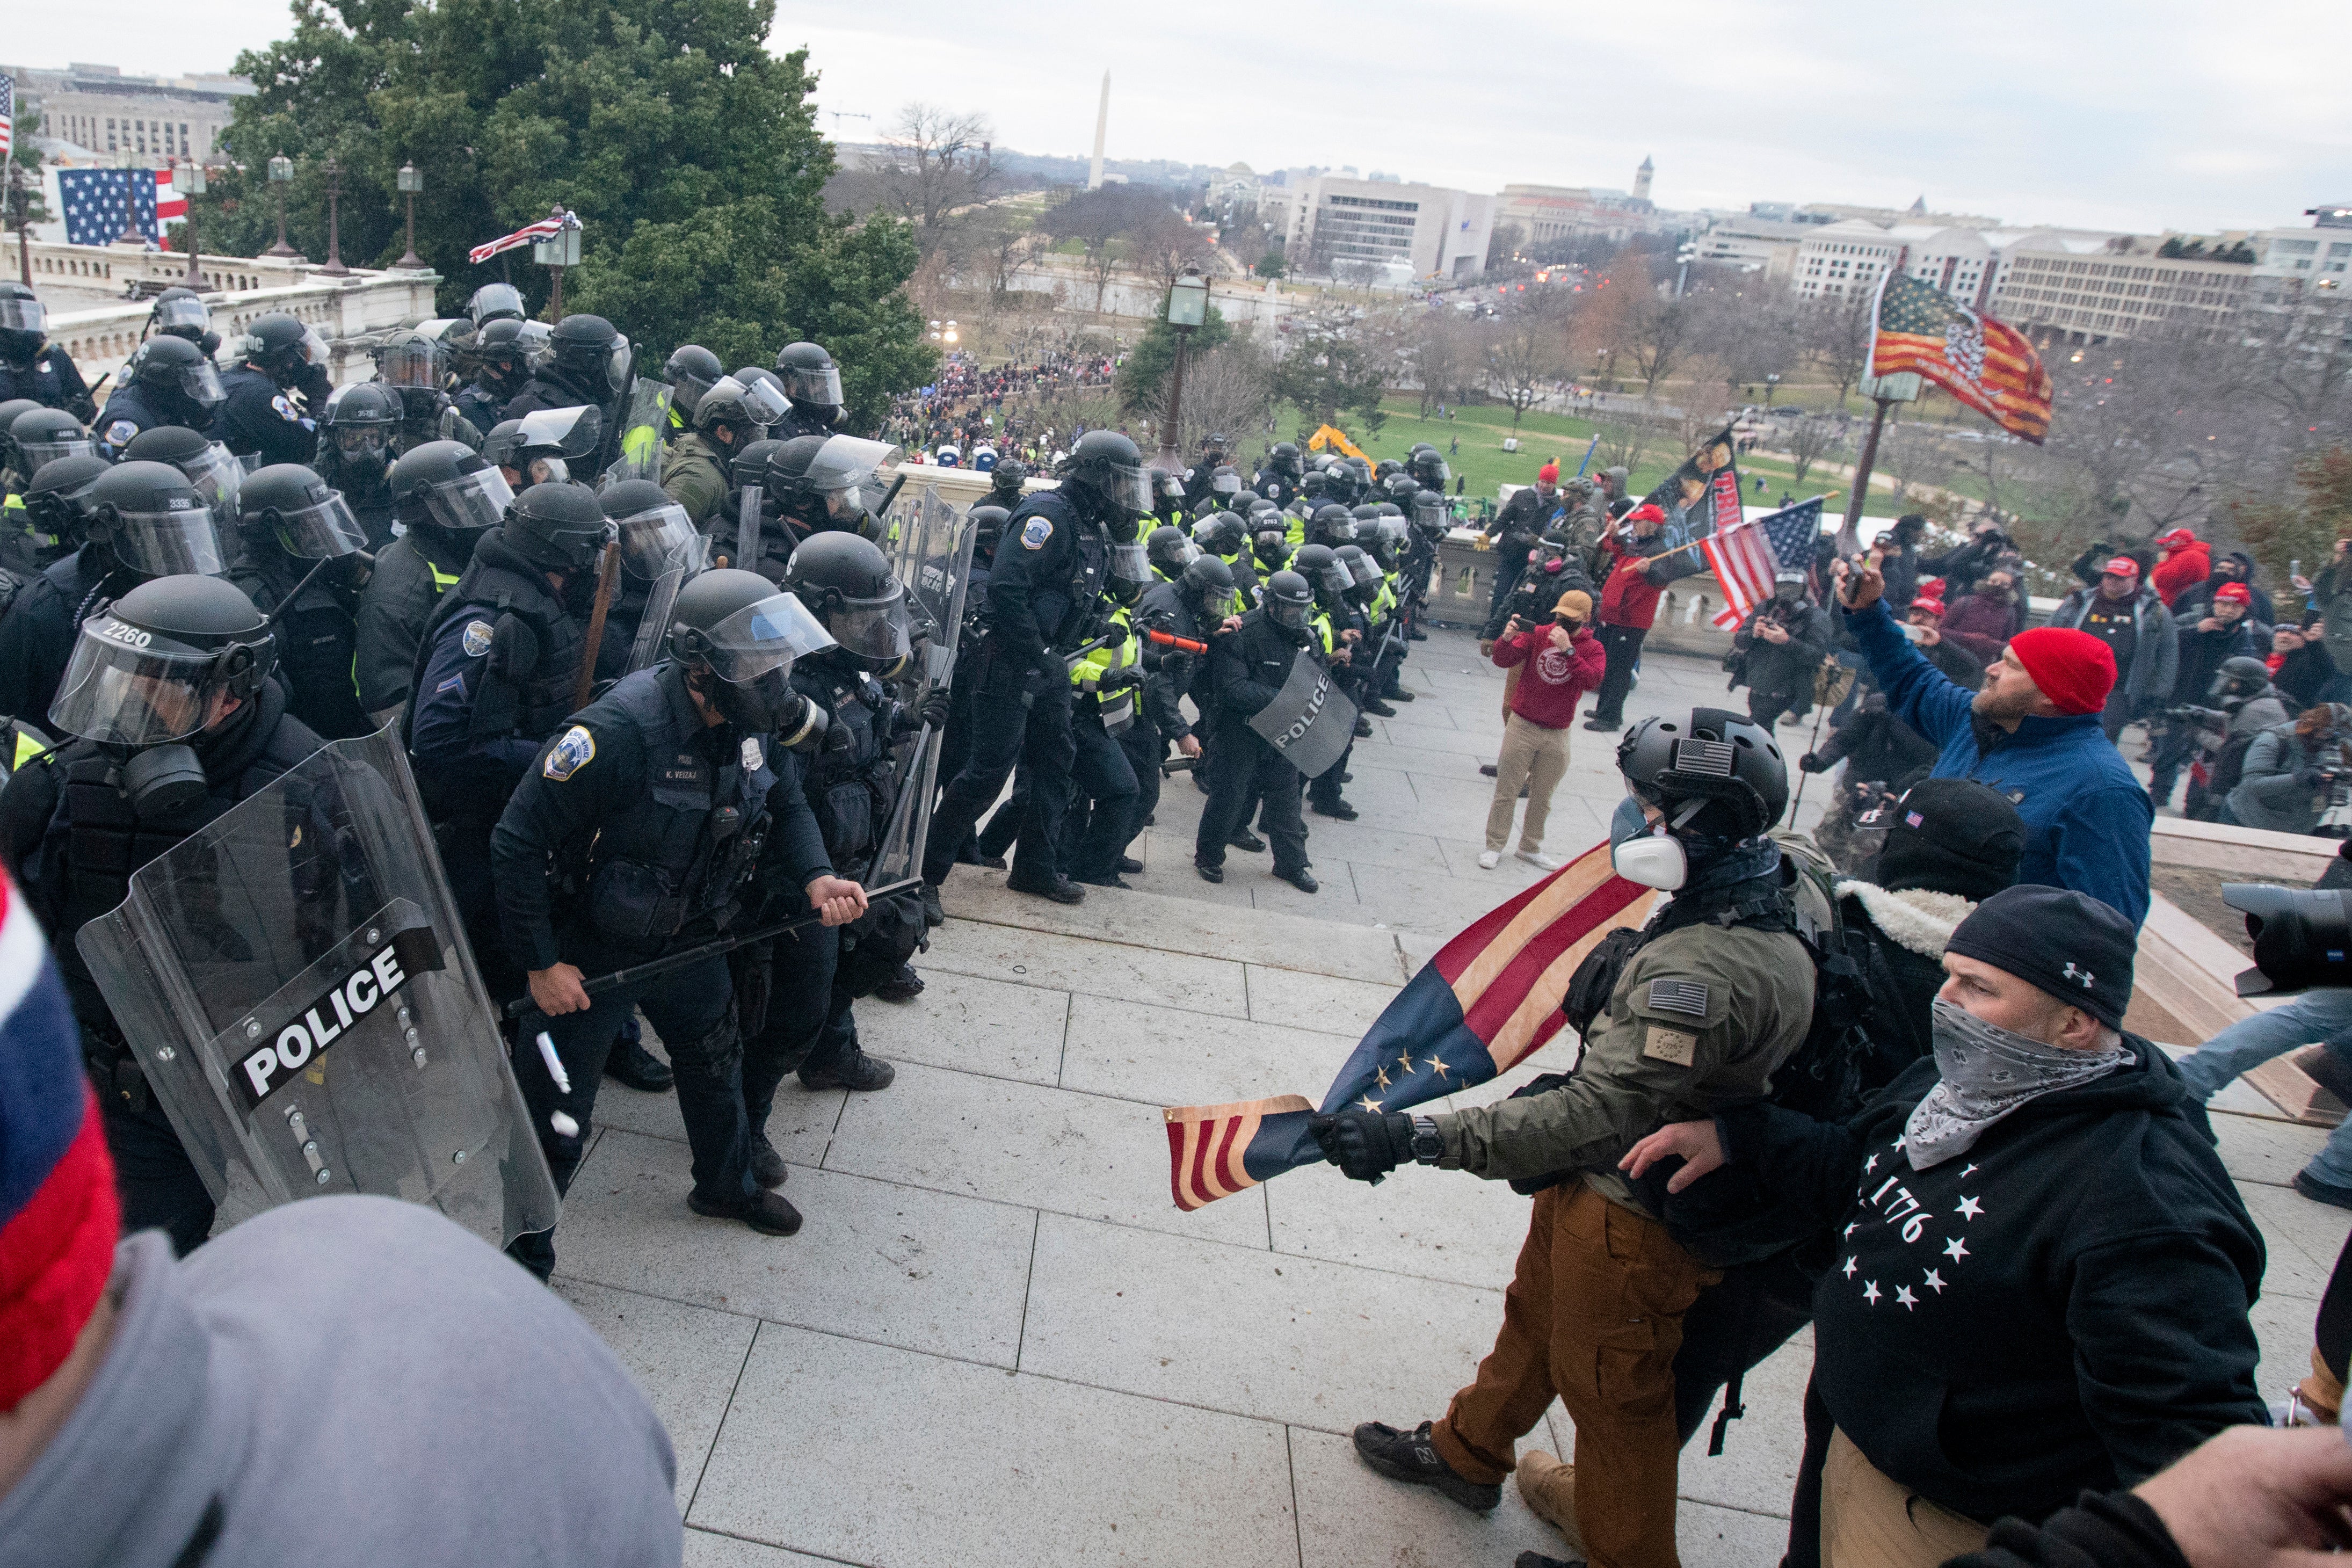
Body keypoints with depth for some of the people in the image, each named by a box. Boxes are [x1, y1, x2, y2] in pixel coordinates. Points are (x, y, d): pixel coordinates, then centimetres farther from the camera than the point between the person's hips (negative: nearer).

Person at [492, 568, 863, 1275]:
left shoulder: (753, 720, -13)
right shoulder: (616, 734, -34)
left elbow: (781, 802, 6)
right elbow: (518, 843, -27)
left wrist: (815, 877, -13)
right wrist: (541, 964, -21)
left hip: (689, 941, 7)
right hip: (592, 954, -7)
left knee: (717, 1063, 27)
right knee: (554, 1123, 6)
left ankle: (726, 1187, 55)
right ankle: (521, 1266, 30)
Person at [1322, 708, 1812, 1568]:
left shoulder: (1708, 969, -36)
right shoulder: (1750, 907, -5)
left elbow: (1597, 1116, -39)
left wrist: (1415, 1137, -40)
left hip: (1631, 1217, -10)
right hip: (1598, 1184, 10)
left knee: (1612, 1389, 13)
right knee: (1536, 1318, 28)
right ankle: (1467, 1452, 53)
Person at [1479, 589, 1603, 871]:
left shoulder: (1593, 649, -2)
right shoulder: (1538, 634, -3)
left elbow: (1591, 681, -21)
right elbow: (1503, 661, -7)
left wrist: (1568, 650, -30)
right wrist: (1506, 640, -28)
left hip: (1557, 734, 1)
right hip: (1522, 726, -1)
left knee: (1542, 797, 14)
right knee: (1507, 791, 2)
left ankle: (1530, 848, 29)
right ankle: (1493, 847, 12)